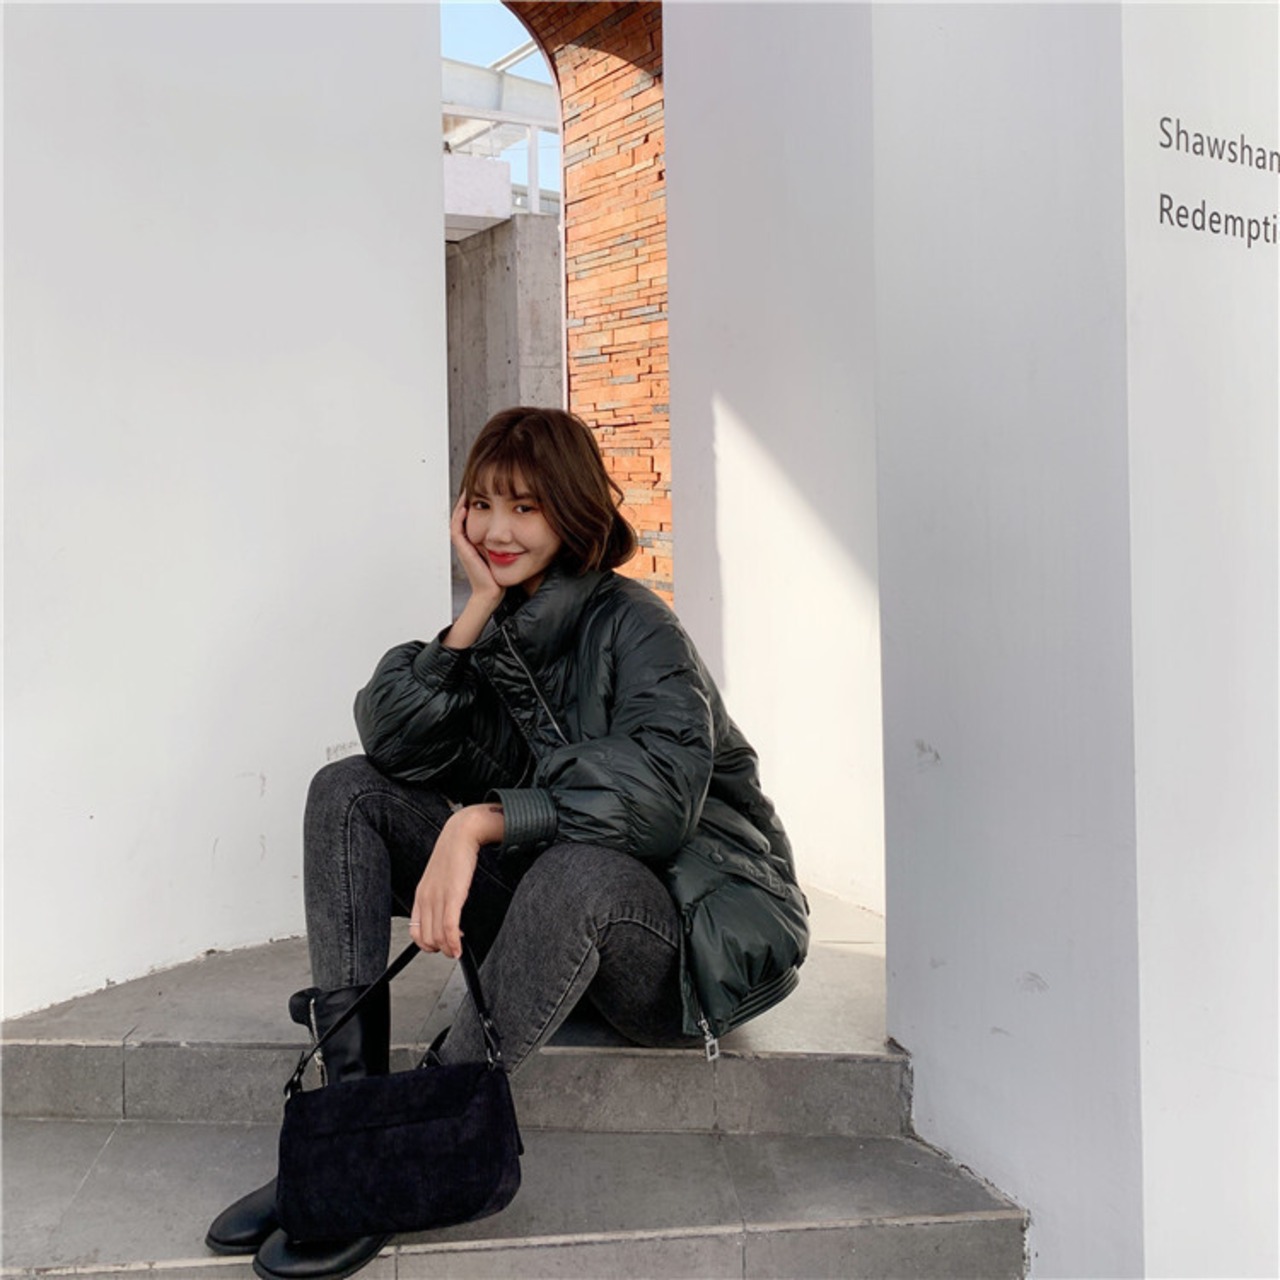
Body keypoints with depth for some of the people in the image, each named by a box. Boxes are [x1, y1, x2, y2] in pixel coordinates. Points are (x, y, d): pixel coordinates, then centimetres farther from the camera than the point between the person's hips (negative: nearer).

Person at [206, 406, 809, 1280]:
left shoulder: (631, 625, -12)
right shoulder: (497, 632, 7)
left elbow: (663, 790, -28)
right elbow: (393, 743, -8)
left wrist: (480, 821, -35)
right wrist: (482, 603, -13)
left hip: (696, 932, -6)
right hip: (547, 900, 7)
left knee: (577, 871, -41)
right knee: (348, 791, -4)